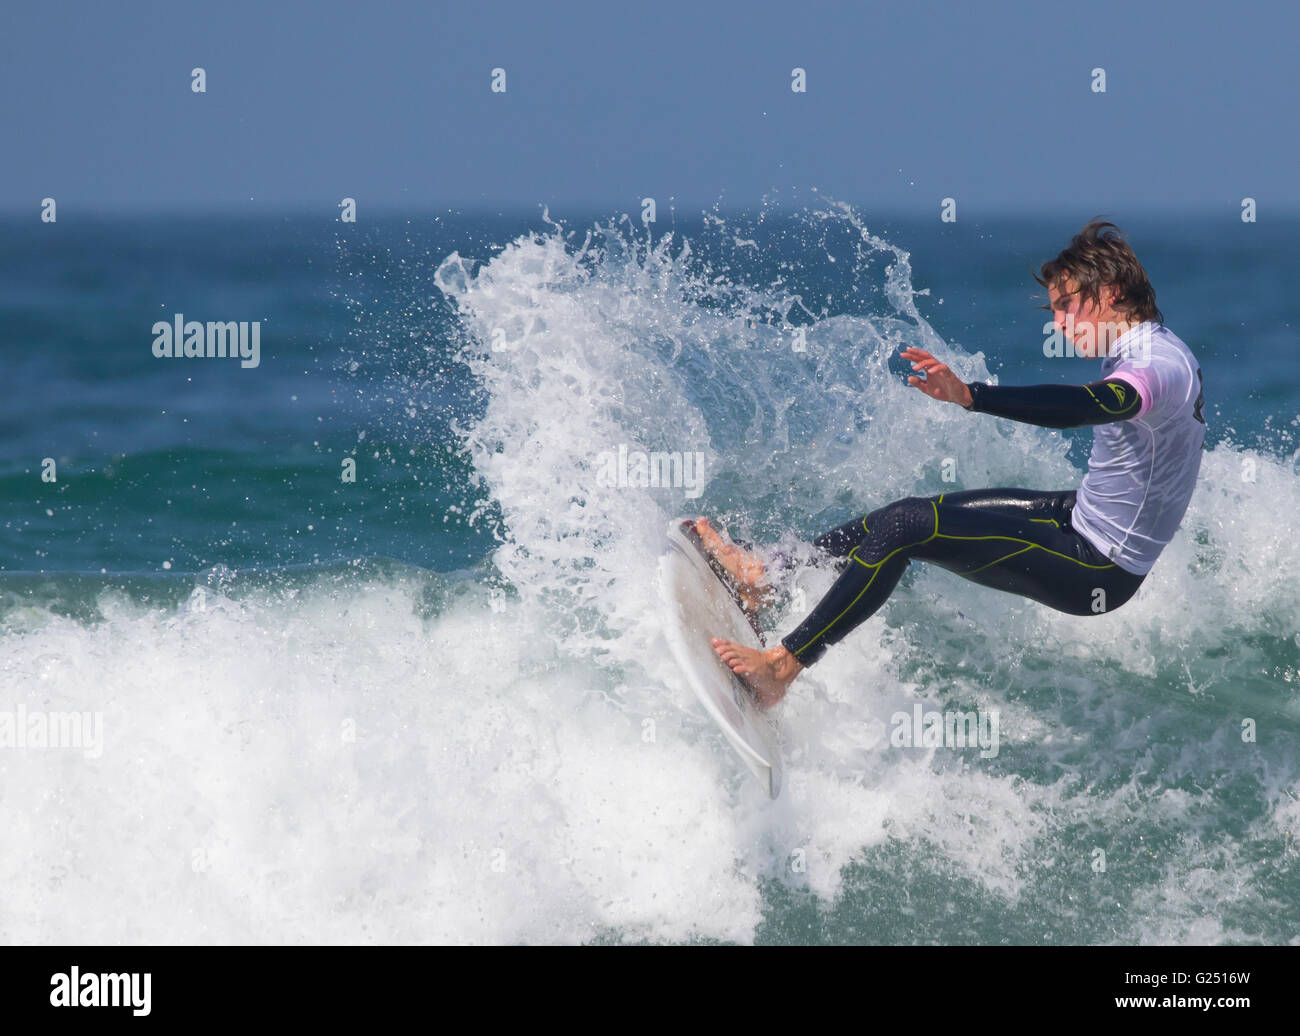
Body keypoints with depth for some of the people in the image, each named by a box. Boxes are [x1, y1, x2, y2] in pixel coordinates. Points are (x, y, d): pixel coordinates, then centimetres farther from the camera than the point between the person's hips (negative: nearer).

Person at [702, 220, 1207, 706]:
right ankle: (765, 579, 17)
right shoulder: (1156, 348, 7)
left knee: (905, 526, -15)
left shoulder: (1156, 366, -26)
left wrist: (970, 396, -58)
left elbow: (1087, 406, -47)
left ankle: (781, 668, -14)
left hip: (1092, 569, -10)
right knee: (917, 512, 11)